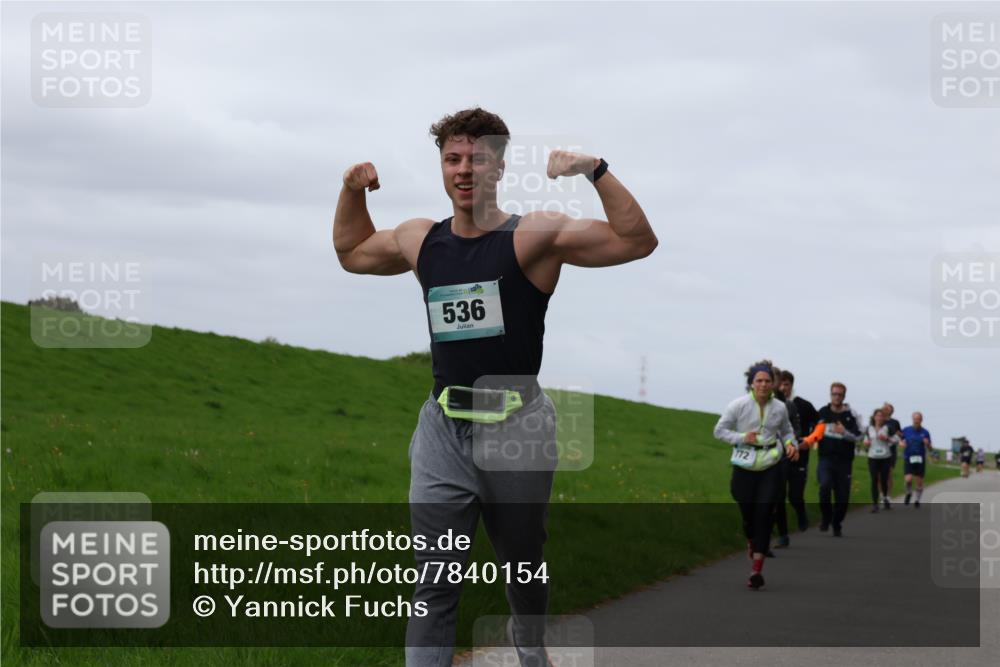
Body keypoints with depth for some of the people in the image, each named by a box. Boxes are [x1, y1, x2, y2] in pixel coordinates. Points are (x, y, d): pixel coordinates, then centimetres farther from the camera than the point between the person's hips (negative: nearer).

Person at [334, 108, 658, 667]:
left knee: (524, 567, 17)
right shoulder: (421, 240, 8)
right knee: (437, 581, -3)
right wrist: (353, 191, 12)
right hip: (444, 431, 2)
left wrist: (596, 172, -23)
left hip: (518, 427, -2)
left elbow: (637, 241, -14)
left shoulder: (535, 236, -7)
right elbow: (352, 253, 27)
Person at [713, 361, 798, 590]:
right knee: (748, 513, 5)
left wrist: (790, 444, -1)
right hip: (744, 465, -1)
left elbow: (786, 431, 20)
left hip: (770, 465, 1)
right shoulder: (738, 405, -6)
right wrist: (741, 438, -14)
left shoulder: (779, 407, 2)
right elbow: (719, 430, 1)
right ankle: (751, 543, 44)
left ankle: (757, 569, -10)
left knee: (764, 515, -9)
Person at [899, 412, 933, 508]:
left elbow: (930, 449, 2)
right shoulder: (906, 430, -1)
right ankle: (909, 493, 14)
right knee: (908, 479, -17)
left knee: (920, 482, 4)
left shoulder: (925, 432, -1)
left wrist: (928, 444, -19)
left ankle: (917, 500, 24)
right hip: (908, 459, -1)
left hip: (920, 460, 1)